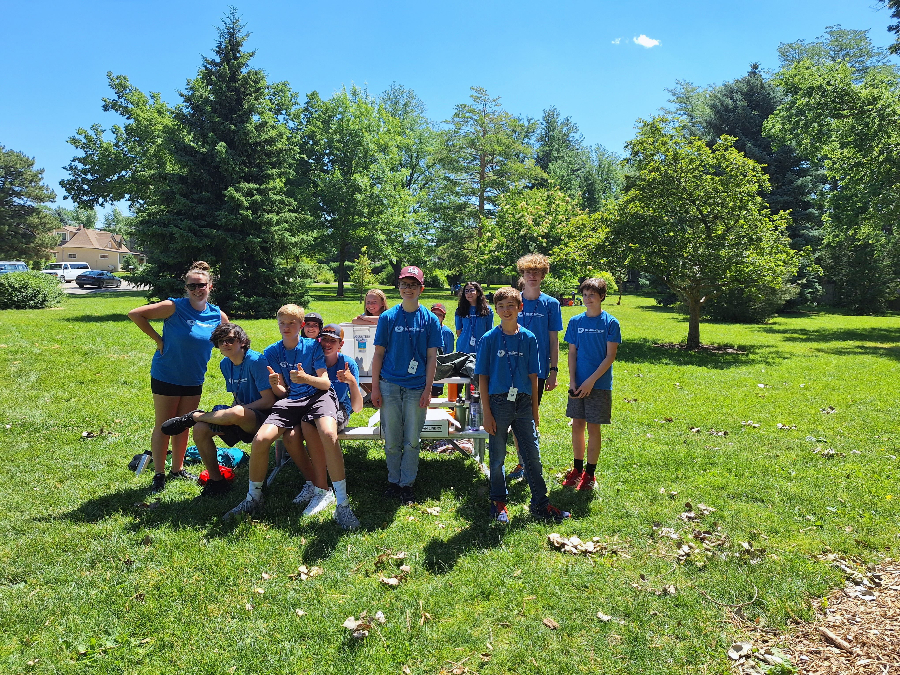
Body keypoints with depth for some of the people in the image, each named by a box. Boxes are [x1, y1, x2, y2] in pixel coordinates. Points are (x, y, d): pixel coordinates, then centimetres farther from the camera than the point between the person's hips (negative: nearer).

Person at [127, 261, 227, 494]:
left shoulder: (218, 316, -4)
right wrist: (157, 339, -14)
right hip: (166, 376, -4)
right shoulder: (174, 307, -16)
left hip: (193, 379, 4)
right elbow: (135, 314, -14)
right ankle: (159, 474, 16)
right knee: (163, 426, 5)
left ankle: (178, 469, 30)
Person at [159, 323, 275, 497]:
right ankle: (216, 480, 3)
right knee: (200, 429, -13)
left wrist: (236, 411, -18)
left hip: (260, 417, -8)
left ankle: (193, 416, -8)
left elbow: (269, 400, -20)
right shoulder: (225, 364, 9)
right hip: (241, 420, 8)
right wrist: (223, 415, -5)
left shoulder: (256, 361, -16)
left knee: (236, 414, -39)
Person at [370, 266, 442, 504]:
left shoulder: (430, 320, 2)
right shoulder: (388, 317, 2)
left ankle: (407, 484, 19)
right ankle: (393, 481, 24)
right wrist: (375, 388, -1)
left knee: (412, 441, 5)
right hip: (390, 385, 0)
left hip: (416, 388, 0)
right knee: (392, 440, 8)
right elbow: (378, 354, 4)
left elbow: (431, 357, 2)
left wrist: (427, 390, -4)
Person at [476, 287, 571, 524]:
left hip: (523, 403, 2)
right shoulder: (489, 339, -4)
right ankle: (498, 502, 25)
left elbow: (533, 376, 7)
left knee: (532, 455, 7)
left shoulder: (529, 338, 3)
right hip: (499, 403, -2)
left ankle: (540, 503, 19)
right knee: (497, 457, 9)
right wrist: (487, 413, -7)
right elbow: (483, 377, -3)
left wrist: (535, 410, 7)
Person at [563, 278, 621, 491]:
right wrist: (572, 381, -5)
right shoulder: (575, 322, 5)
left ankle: (590, 473, 15)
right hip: (578, 384, 3)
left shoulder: (610, 323, -5)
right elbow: (572, 353, 6)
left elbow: (610, 356, -8)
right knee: (577, 425, 9)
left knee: (593, 427, 3)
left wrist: (591, 381, -14)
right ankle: (577, 469, 24)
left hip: (599, 384, -3)